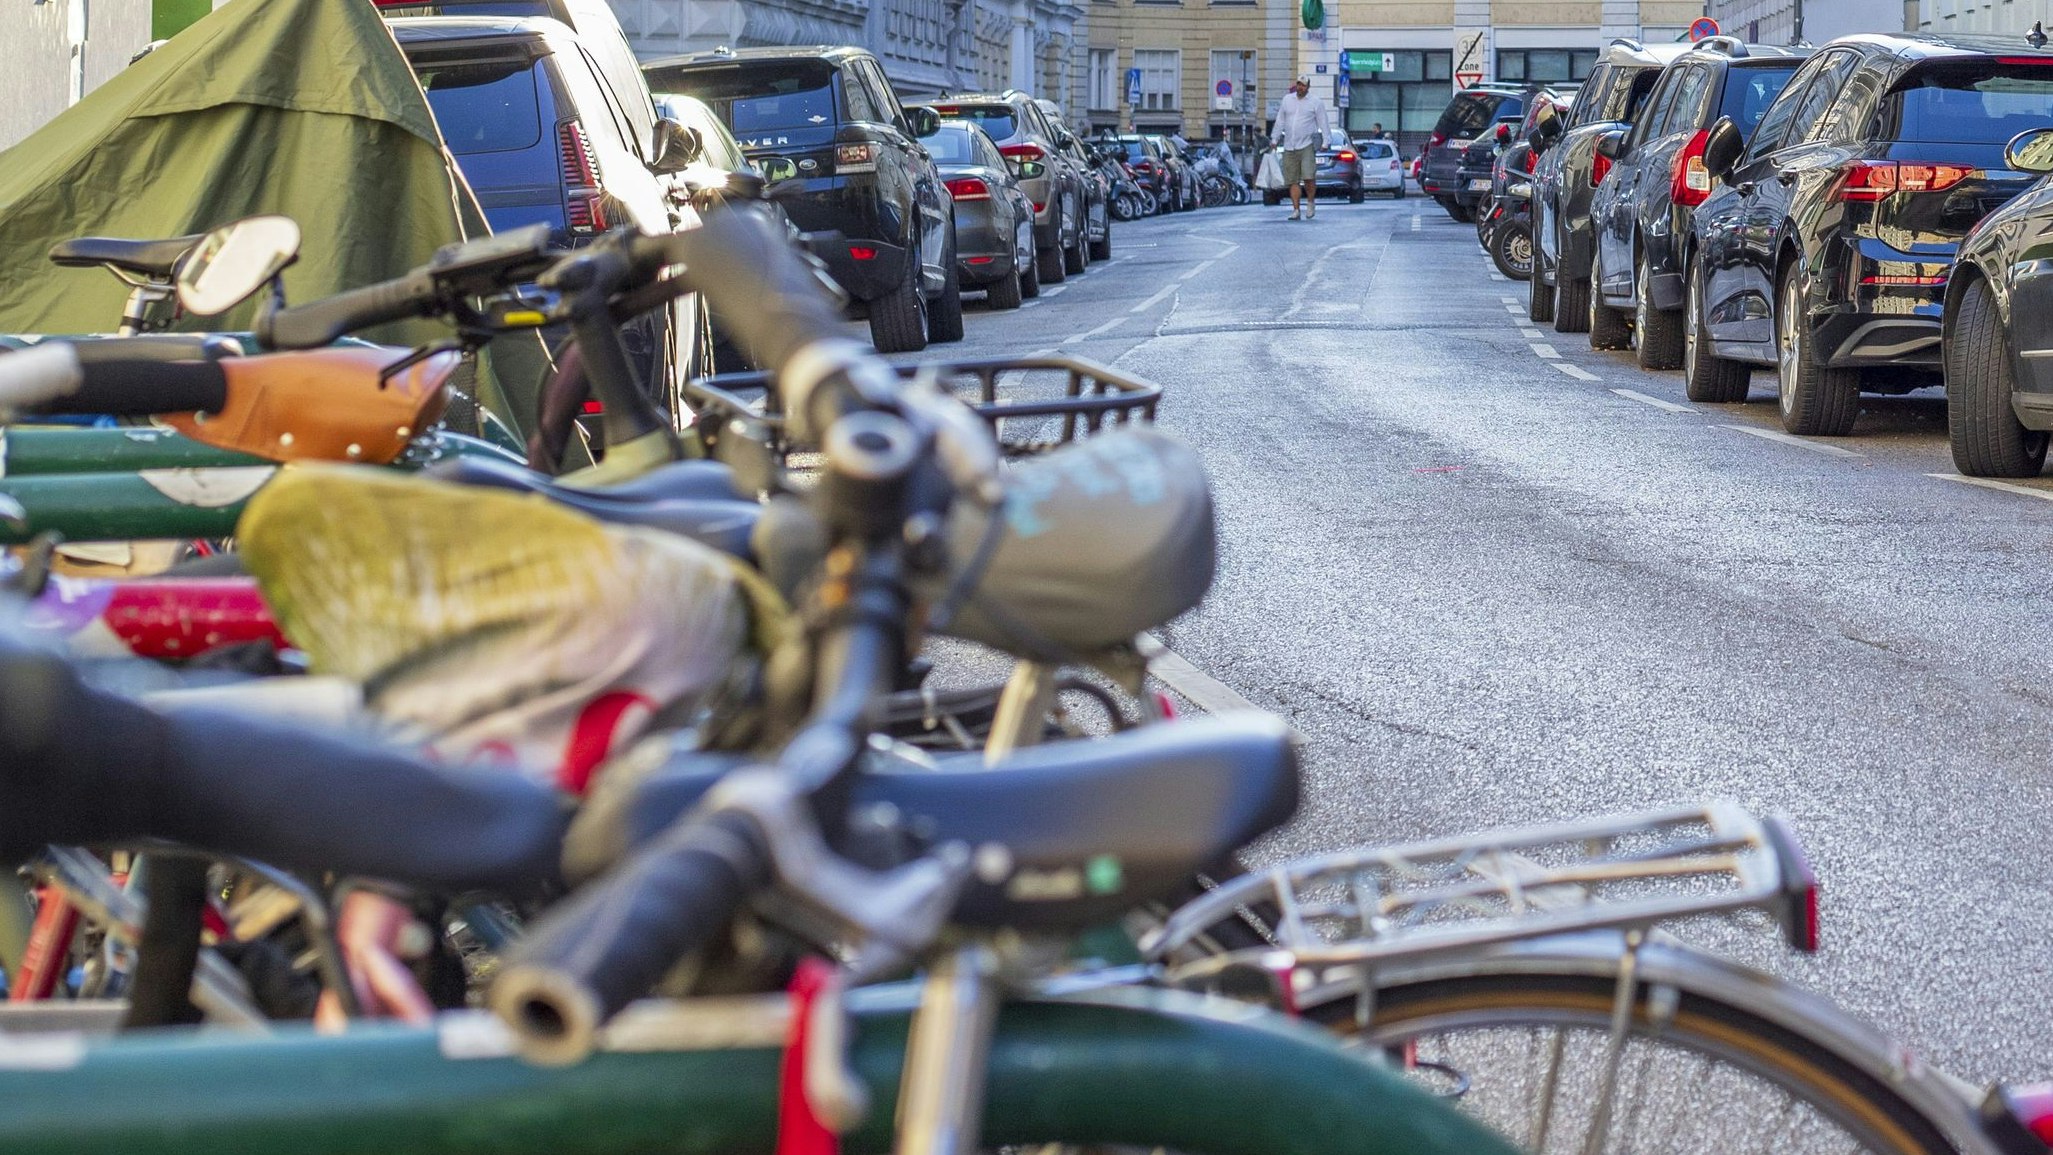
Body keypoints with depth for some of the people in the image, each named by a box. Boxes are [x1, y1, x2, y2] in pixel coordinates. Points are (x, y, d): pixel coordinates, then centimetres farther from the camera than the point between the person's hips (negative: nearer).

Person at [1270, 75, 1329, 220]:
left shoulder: (1316, 103, 3)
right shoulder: (1287, 99, 14)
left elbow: (1322, 123, 2)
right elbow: (1280, 121, 19)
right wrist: (1275, 138, 16)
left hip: (1307, 146, -4)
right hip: (1289, 147, 4)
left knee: (1308, 177, -16)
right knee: (1293, 181, 1)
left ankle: (1311, 202, 9)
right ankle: (1296, 210, 4)